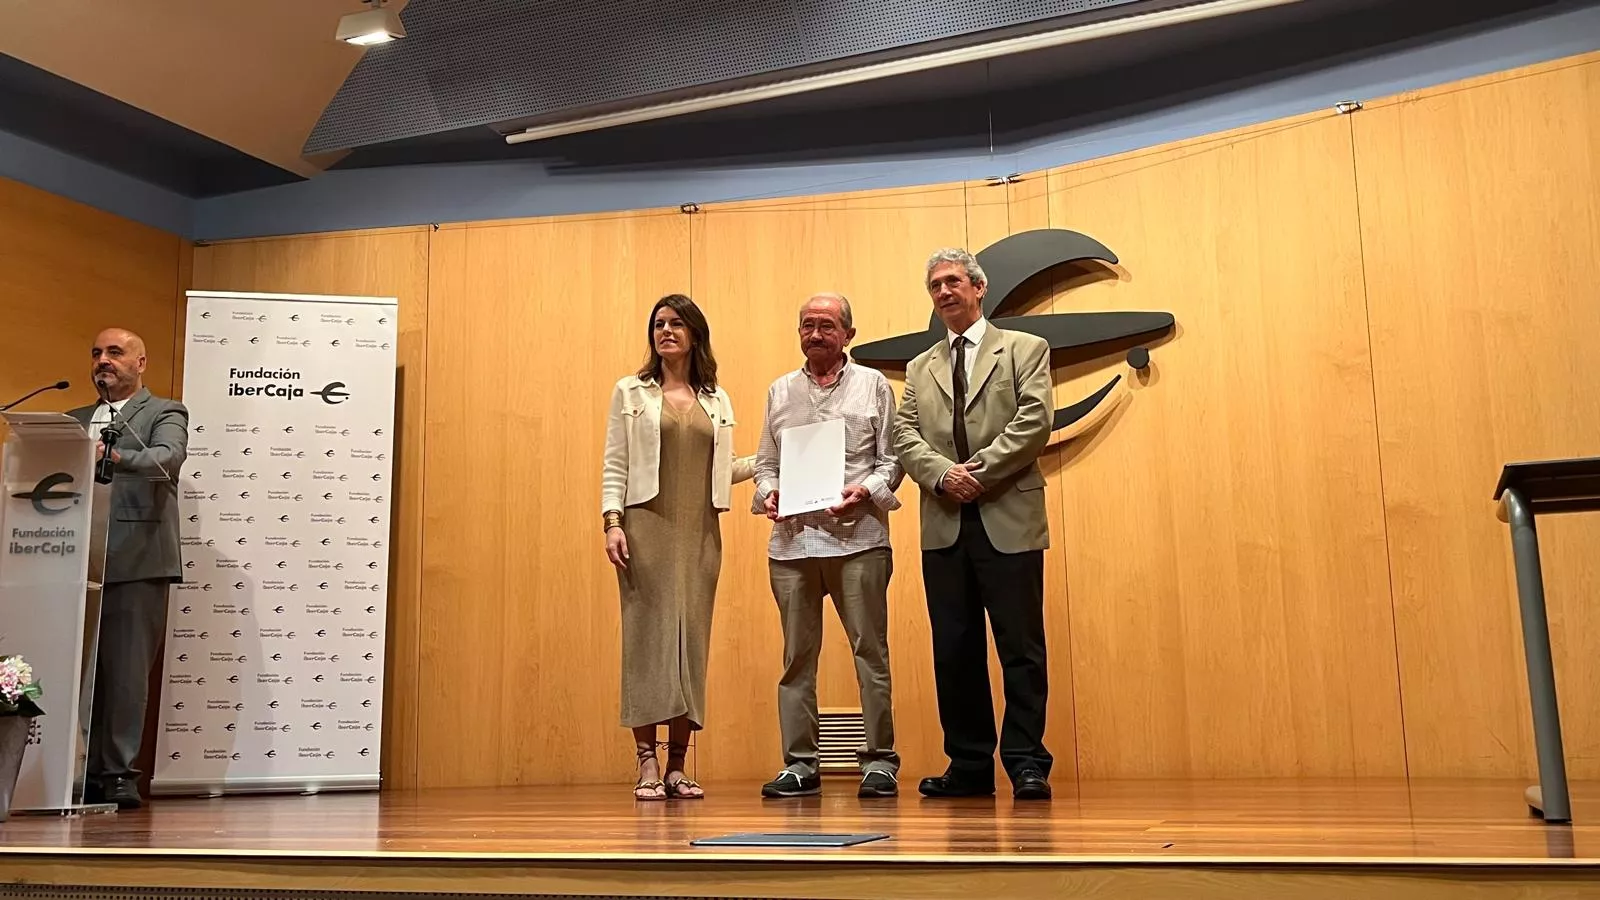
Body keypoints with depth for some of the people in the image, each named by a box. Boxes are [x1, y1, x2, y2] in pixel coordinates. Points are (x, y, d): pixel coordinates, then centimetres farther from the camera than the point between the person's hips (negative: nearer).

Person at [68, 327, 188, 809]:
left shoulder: (164, 413, 7)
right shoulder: (74, 420, 24)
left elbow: (170, 457, -13)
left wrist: (115, 457, -30)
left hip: (135, 562, -5)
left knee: (127, 671, -5)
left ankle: (119, 774, 0)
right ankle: (87, 772, 9)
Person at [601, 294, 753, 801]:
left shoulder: (716, 400, 17)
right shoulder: (631, 393, 8)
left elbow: (725, 469, 16)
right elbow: (615, 465, 3)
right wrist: (612, 522, -9)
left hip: (700, 532, 3)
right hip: (647, 528, -3)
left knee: (692, 638, 1)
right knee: (648, 634, -7)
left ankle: (678, 767, 6)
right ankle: (647, 765, -3)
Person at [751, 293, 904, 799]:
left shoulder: (872, 385, 9)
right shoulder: (780, 392, 18)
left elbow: (891, 458, 5)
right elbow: (765, 461, 19)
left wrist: (867, 491, -12)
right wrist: (768, 491, -1)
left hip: (858, 537, -3)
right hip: (792, 539, 3)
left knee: (870, 651, -2)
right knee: (797, 656, 5)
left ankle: (879, 760, 7)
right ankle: (800, 763, 12)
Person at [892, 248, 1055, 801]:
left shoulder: (1025, 349, 9)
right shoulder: (920, 369, 20)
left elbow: (1034, 422, -5)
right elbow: (905, 438, 8)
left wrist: (977, 472, -11)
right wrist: (944, 474, -11)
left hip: (1008, 520, -4)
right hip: (944, 526, 4)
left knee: (1021, 647, -2)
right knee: (954, 651, 5)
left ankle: (1026, 763, 6)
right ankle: (969, 766, 13)